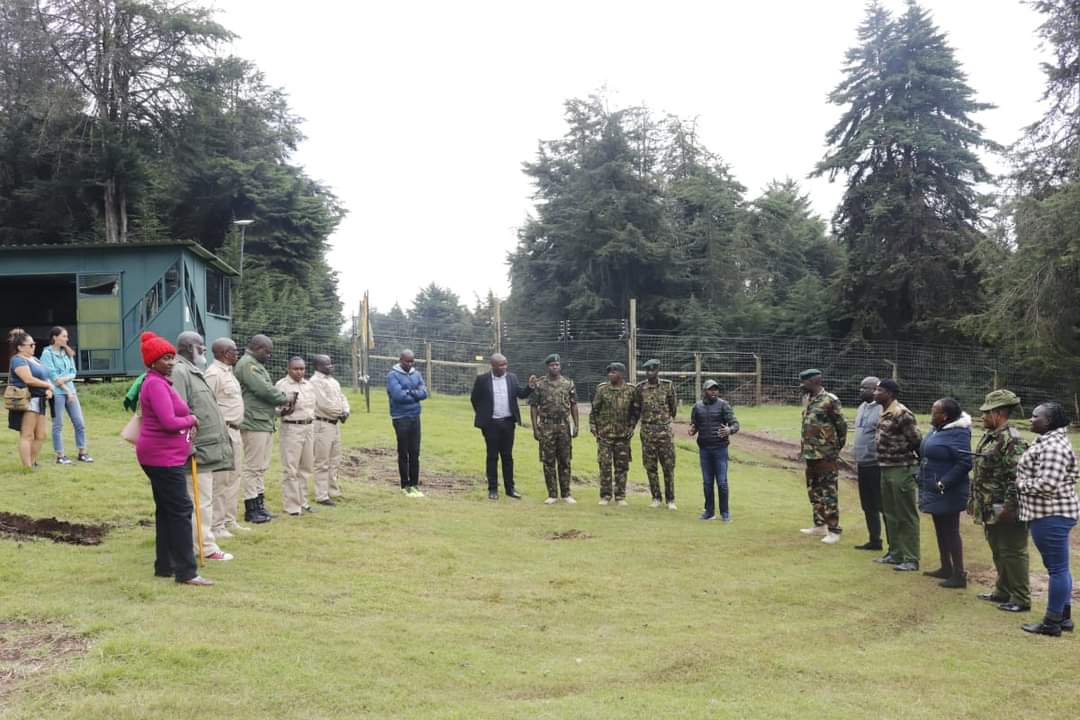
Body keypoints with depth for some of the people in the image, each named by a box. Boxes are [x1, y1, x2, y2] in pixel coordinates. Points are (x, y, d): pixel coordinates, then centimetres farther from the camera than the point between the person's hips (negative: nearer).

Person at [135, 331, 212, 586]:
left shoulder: (160, 382, 17)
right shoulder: (156, 384, -16)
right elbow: (169, 421, -25)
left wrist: (187, 425, 5)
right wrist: (191, 419, -7)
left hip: (165, 456, 11)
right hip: (163, 457, -11)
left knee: (166, 510, 15)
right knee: (181, 510, -9)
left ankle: (165, 566, 23)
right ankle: (186, 572, -7)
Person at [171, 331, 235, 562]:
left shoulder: (193, 372, 19)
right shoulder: (179, 372, -13)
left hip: (206, 448, 10)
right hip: (197, 450, -10)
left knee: (203, 500, 14)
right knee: (201, 500, -4)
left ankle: (205, 543, 20)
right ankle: (207, 547, 1)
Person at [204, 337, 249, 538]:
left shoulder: (228, 372, 17)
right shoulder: (214, 373, -14)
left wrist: (236, 431, 16)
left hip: (234, 432, 10)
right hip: (222, 433, -10)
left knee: (233, 478, 15)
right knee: (220, 480, -6)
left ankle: (229, 521, 24)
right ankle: (216, 525, 0)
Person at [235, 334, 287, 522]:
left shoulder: (257, 365, 21)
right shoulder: (247, 364, -11)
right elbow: (264, 389, -18)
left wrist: (278, 409, 8)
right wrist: (284, 399, -4)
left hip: (265, 423, 10)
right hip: (254, 424, -10)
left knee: (261, 468, 14)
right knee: (253, 467, -6)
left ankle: (259, 505, 20)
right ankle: (251, 509, -2)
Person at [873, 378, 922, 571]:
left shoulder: (902, 414, -17)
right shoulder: (884, 414, 11)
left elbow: (917, 441, -15)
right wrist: (882, 464, 16)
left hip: (901, 470, -9)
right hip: (886, 469, 9)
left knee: (906, 516, -2)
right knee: (890, 514, 17)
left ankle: (911, 560, 4)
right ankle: (895, 554, 28)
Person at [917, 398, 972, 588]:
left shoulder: (958, 434, -20)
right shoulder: (936, 429, 7)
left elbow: (965, 463, -25)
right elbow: (925, 454, 19)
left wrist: (944, 483, -23)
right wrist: (922, 478, 12)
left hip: (948, 493, -9)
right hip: (934, 491, 9)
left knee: (950, 531, -3)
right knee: (940, 529, 18)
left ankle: (959, 575, 5)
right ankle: (946, 568, 31)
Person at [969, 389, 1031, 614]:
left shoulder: (1013, 441, -19)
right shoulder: (989, 437, 12)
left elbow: (1017, 478, -24)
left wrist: (1009, 508, -24)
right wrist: (975, 501, 20)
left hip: (1005, 511, -10)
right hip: (990, 510, 10)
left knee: (1012, 553, -1)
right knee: (998, 552, 18)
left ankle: (1021, 599, 8)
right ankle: (1002, 591, 30)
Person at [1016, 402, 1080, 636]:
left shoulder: (1054, 446, -20)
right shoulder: (1047, 442, 13)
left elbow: (1047, 484, -27)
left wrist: (1020, 484, -13)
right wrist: (1022, 481, 8)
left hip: (1051, 515, -11)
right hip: (1051, 513, 11)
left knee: (1057, 568, -3)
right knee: (1058, 567, 16)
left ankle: (1052, 622, 4)